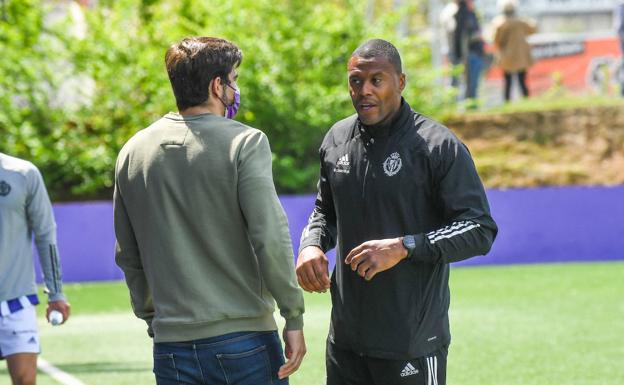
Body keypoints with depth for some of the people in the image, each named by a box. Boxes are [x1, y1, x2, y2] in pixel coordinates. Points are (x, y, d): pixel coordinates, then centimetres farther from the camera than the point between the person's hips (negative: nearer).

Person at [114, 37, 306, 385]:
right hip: (243, 339, -4)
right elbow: (270, 239, -14)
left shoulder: (133, 151, 9)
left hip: (171, 347, 5)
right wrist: (294, 317, -9)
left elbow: (128, 256, 15)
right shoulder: (245, 142, -7)